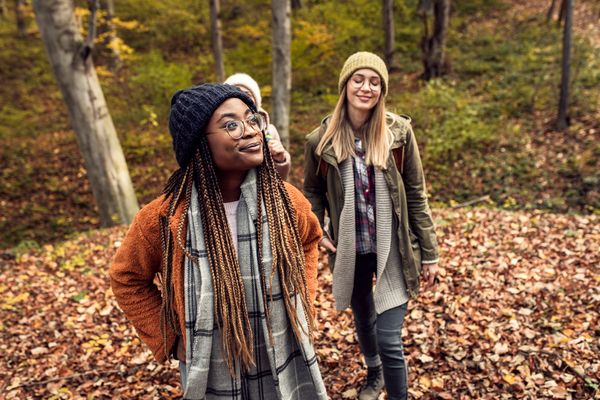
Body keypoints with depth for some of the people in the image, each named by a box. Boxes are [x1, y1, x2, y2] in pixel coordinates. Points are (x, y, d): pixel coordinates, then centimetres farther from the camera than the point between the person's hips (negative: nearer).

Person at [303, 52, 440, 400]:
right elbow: (312, 191, 8)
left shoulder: (399, 132, -9)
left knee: (389, 340, -4)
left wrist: (429, 252, -2)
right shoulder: (321, 139, -8)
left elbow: (416, 196, -4)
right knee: (363, 320, 23)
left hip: (393, 249, -2)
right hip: (350, 250, 2)